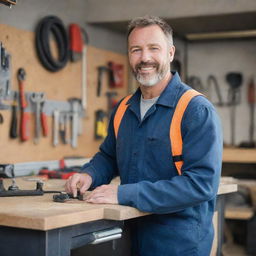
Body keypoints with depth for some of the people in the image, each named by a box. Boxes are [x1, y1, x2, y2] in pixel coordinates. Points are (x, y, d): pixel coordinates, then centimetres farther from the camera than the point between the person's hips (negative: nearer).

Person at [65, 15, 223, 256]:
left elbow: (201, 183, -26)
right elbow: (108, 156, 20)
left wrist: (125, 193, -28)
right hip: (131, 236, 6)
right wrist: (89, 174, -4)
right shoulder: (123, 110, 6)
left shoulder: (197, 111, -17)